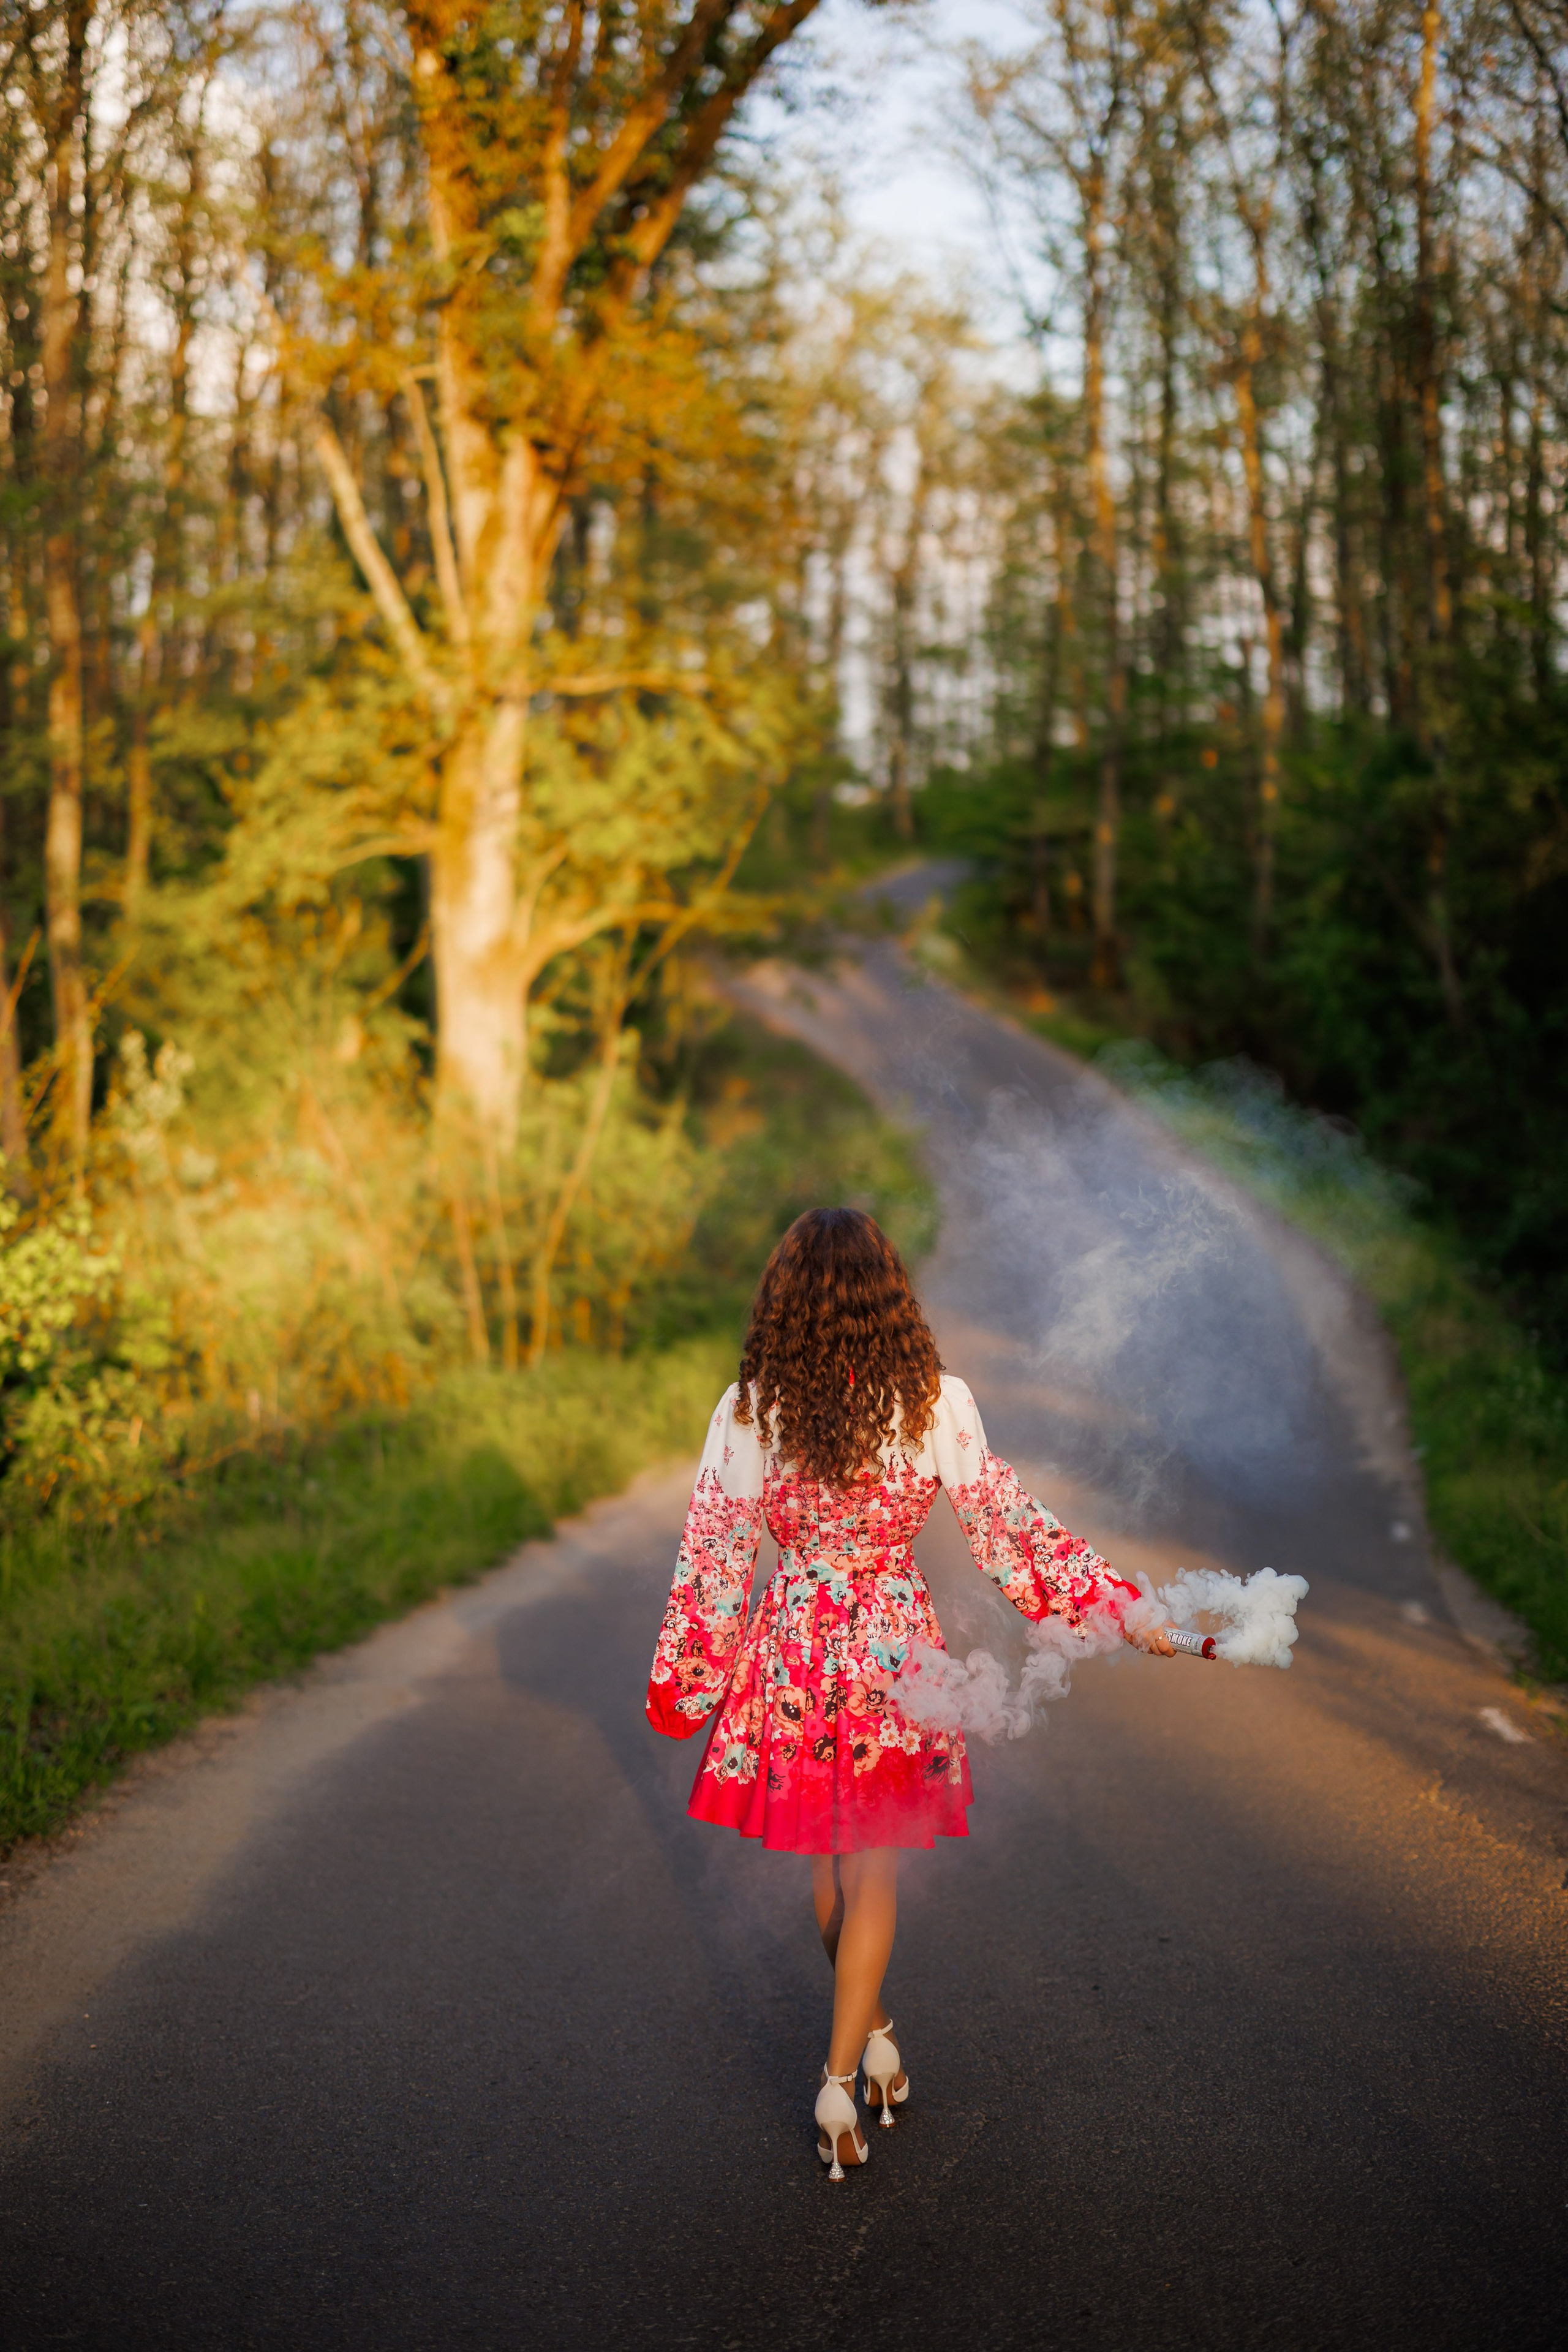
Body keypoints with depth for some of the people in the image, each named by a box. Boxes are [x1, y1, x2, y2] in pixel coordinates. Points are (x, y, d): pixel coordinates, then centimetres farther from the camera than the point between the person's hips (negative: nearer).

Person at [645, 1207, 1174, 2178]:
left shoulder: (747, 1412, -12)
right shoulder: (938, 1404, -14)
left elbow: (715, 1557, -5)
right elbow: (1007, 1528, -8)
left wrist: (687, 1680, 7)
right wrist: (1120, 1607, 2)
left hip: (791, 1652, 1)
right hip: (895, 1652, -1)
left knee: (826, 1864, 21)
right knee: (875, 1877, 13)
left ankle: (872, 2031, 38)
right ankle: (842, 2080, 11)